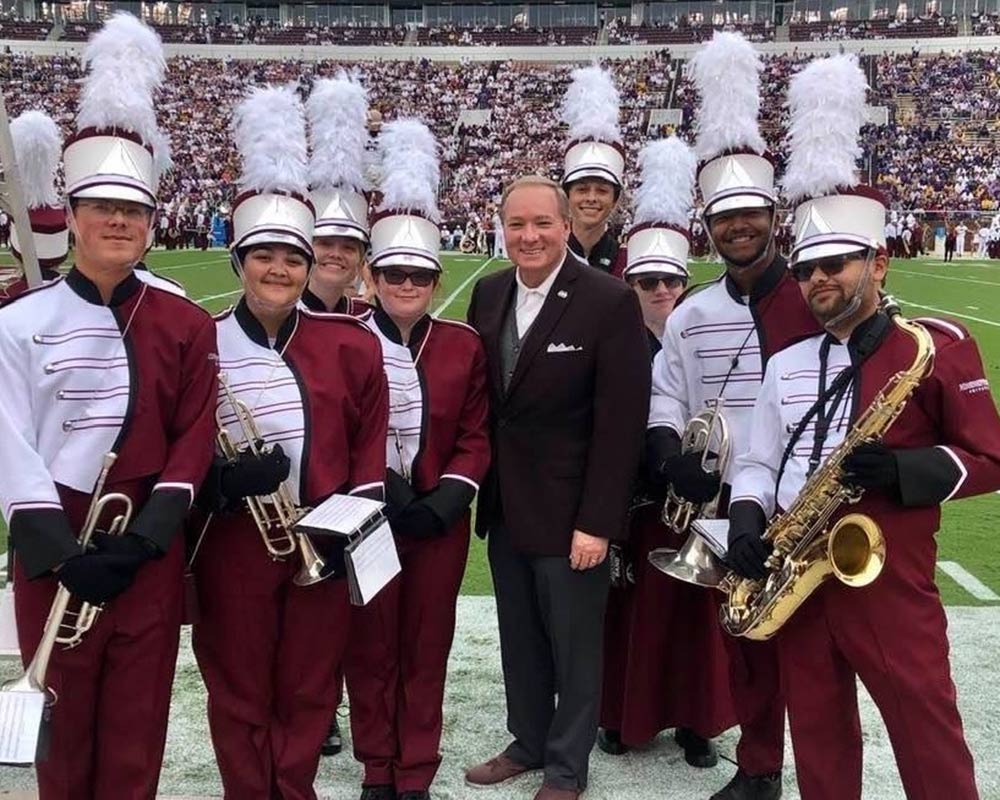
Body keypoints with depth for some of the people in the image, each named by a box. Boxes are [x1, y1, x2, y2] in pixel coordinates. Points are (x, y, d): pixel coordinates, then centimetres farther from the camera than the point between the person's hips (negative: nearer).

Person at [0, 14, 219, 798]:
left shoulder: (186, 323, 2)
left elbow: (195, 439, 0)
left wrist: (145, 537, -10)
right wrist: (64, 552, -13)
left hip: (152, 548, 1)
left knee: (138, 720, 9)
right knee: (65, 716, 11)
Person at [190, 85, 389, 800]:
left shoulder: (351, 343, 1)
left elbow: (370, 437, 6)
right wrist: (218, 481, -20)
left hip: (323, 541, 2)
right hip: (234, 543, -1)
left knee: (309, 688, 14)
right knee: (240, 691, 11)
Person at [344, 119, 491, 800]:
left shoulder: (465, 345, 1)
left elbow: (475, 437, 2)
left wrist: (444, 501, -11)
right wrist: (380, 493, -14)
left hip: (441, 520, 1)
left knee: (427, 648, 10)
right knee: (370, 648, 9)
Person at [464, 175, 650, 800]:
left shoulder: (611, 302, -14)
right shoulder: (489, 294, 4)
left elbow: (621, 423, -16)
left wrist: (596, 522, -17)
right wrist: (481, 484, 6)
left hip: (570, 511, -5)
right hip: (505, 506, 6)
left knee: (574, 646, 10)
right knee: (519, 640, 19)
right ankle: (528, 742, 38)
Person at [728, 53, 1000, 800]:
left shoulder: (940, 345, -4)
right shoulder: (785, 365, 11)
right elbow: (758, 462, 13)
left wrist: (901, 470, -21)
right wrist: (747, 518, -7)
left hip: (890, 581, -4)